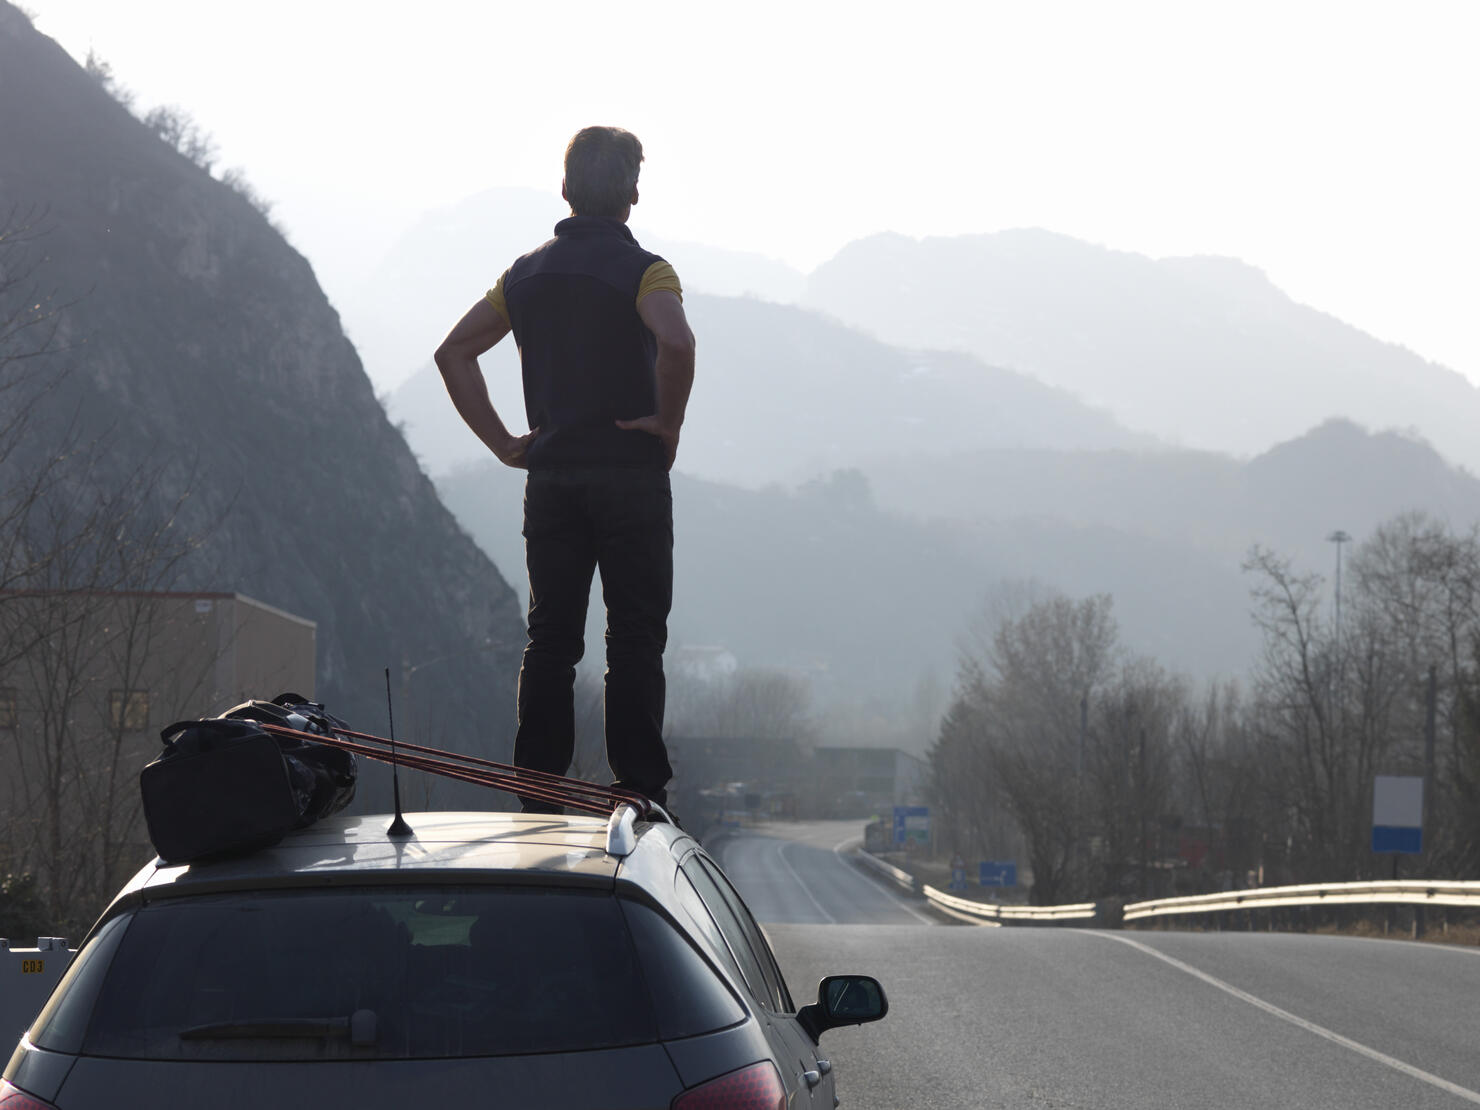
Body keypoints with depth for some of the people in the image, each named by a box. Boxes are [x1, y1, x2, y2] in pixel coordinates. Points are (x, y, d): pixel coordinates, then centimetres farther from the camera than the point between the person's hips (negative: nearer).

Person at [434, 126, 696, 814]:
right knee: (635, 638, 0)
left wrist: (502, 442, 8)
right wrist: (668, 423, -12)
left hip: (550, 476, 4)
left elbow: (452, 352, 9)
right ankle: (641, 796, -2)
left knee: (550, 638, 8)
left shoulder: (527, 273, 11)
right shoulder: (641, 269, -7)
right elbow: (676, 343, -27)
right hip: (631, 475, -4)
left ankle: (536, 797, 6)